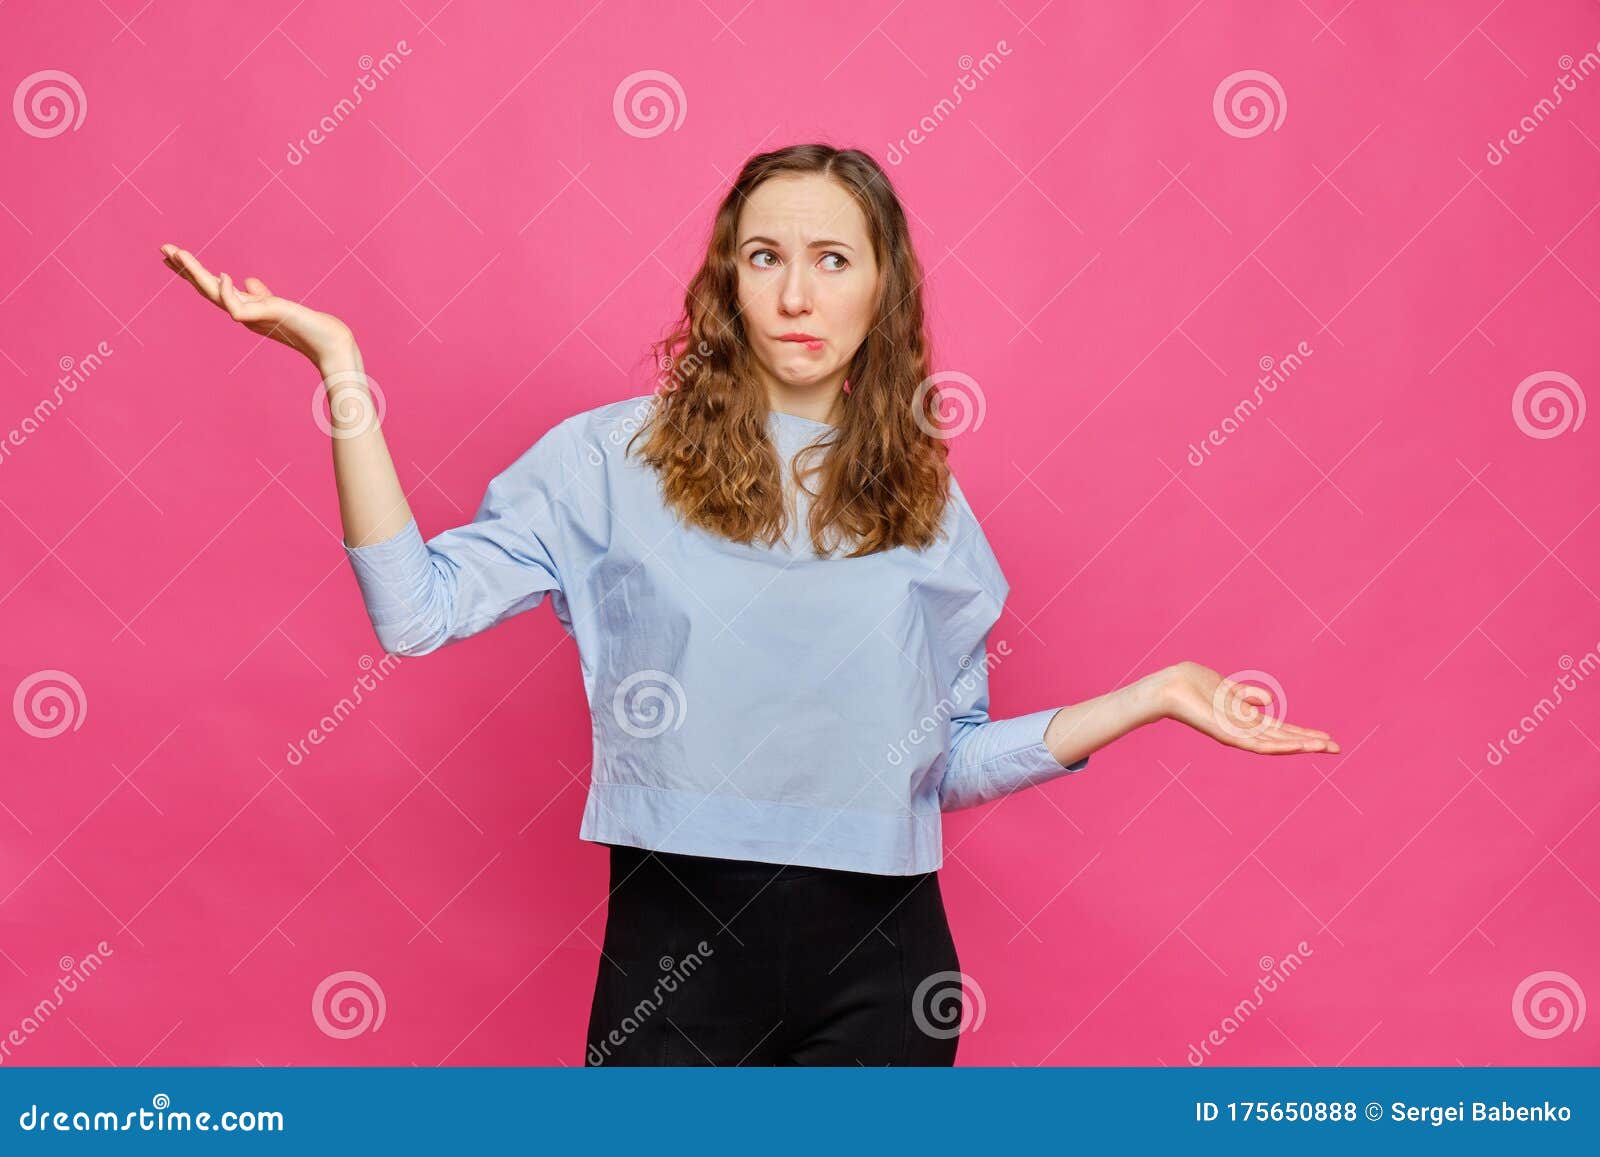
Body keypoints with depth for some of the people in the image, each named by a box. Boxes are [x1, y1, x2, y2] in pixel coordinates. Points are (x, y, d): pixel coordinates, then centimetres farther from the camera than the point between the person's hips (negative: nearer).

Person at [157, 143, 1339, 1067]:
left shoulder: (928, 503, 6)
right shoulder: (617, 455, 0)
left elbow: (954, 760, 10)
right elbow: (419, 608, -9)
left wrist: (1159, 694, 4)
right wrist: (341, 368, -13)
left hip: (878, 960, 2)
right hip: (678, 941, -1)